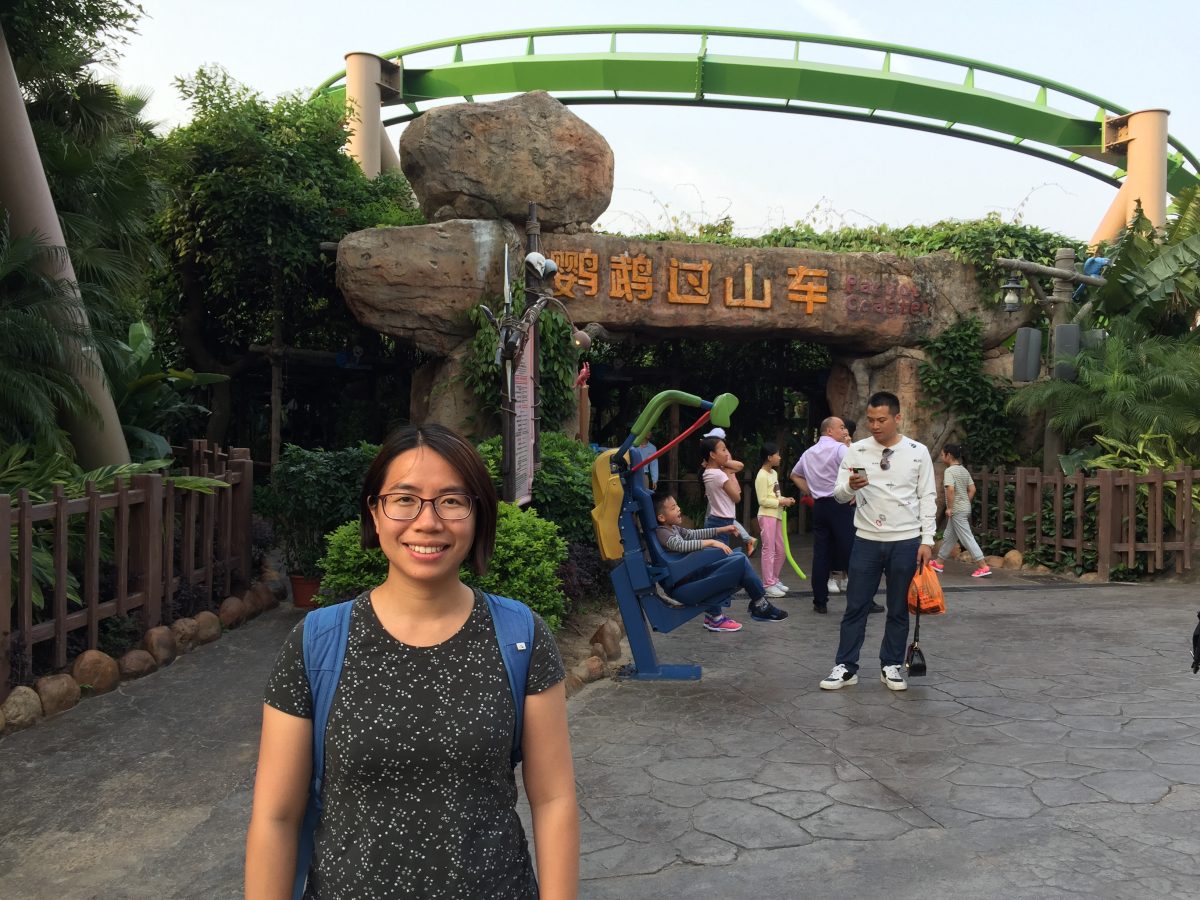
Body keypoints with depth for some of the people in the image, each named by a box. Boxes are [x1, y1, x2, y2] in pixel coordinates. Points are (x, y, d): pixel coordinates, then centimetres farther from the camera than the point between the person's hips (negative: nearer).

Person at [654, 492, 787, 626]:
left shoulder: (672, 528, 15)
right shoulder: (661, 532, -13)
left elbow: (693, 534, 30)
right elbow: (681, 545, -30)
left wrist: (721, 530, 28)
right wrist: (711, 542, -23)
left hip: (691, 575, 10)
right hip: (682, 588, -10)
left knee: (738, 557, 14)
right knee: (740, 562, -13)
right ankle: (760, 605, 8)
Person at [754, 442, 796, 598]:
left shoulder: (774, 473, 13)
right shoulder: (762, 476, -14)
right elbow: (763, 500, -17)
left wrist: (785, 499, 3)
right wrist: (781, 502, -17)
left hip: (777, 515, 9)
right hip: (767, 516, -9)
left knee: (780, 550, 13)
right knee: (769, 550, -6)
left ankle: (774, 580, 25)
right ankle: (768, 585, -1)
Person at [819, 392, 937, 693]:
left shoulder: (918, 452, 0)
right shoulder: (856, 451, 0)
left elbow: (928, 498, 2)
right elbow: (839, 495, -1)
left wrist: (927, 540, -4)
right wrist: (850, 486, -25)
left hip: (906, 542, 0)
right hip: (867, 541, 1)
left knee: (899, 609, 9)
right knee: (855, 606, 4)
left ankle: (891, 666, 22)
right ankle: (846, 667, 13)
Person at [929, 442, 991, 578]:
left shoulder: (949, 471, -15)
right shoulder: (964, 470, 11)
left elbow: (950, 489, -27)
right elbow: (972, 489, 11)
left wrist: (949, 507, -19)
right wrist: (966, 503, 17)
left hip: (957, 510, -10)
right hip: (965, 508, 10)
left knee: (967, 538, -7)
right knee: (949, 536, 18)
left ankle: (983, 566, -9)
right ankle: (939, 562, 27)